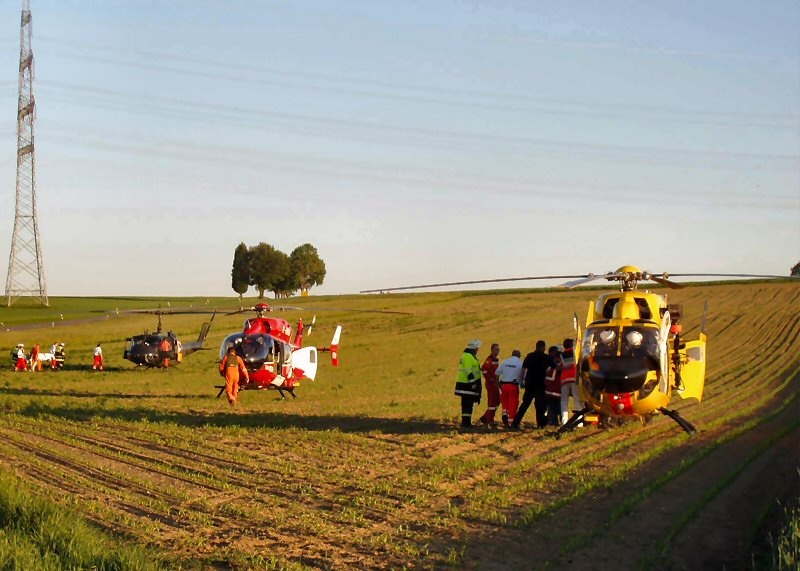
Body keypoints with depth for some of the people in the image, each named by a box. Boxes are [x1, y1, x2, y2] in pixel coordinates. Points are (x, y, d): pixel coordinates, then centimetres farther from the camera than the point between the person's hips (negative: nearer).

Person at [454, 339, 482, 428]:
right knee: (467, 405, -10)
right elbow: (469, 371, -21)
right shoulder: (468, 357, -14)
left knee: (468, 404, 12)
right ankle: (466, 423, -11)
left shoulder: (469, 356, 20)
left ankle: (466, 422, 15)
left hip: (467, 385, 11)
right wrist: (473, 382, -22)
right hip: (467, 385, -11)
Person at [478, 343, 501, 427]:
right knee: (492, 401, -7)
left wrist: (498, 382, 20)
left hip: (495, 383, 10)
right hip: (490, 383, -10)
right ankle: (490, 420, -1)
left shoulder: (496, 360, 17)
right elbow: (484, 369, -27)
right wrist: (489, 378, -21)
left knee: (497, 401, 12)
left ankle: (485, 418, 19)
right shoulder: (489, 360, -13)